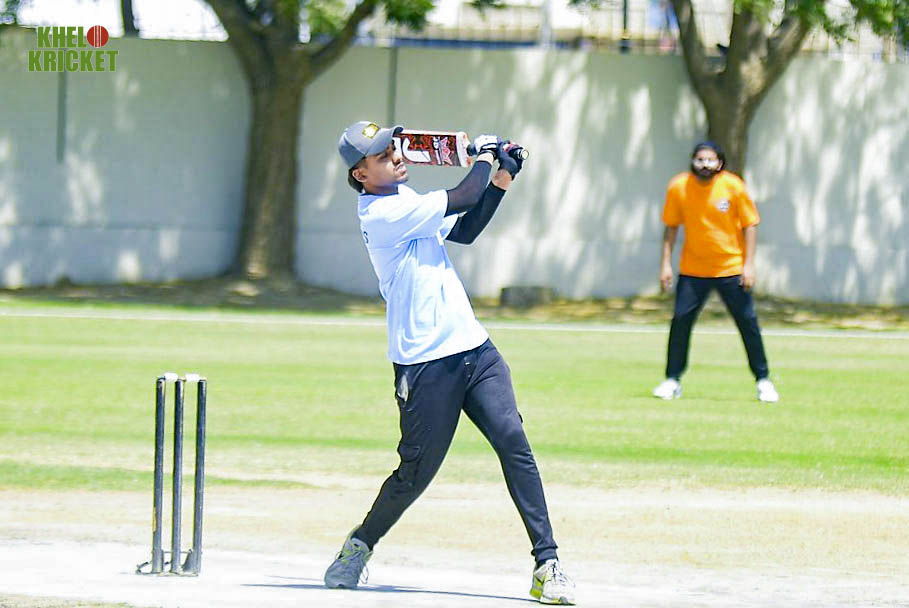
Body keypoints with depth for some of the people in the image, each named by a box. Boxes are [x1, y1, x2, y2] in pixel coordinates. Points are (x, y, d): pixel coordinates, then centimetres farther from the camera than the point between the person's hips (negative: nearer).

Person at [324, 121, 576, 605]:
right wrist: (484, 154, 2)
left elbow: (463, 230, 23)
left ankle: (547, 564, -9)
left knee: (513, 442, -7)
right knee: (416, 471, -2)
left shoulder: (404, 199, 16)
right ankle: (361, 544, 24)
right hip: (426, 365, -8)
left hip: (474, 348, 8)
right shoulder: (381, 213, -15)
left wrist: (503, 177, 14)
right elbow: (461, 199, -17)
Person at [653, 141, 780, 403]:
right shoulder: (678, 187, -6)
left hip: (732, 269, -1)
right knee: (680, 320, -7)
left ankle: (763, 381, 12)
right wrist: (666, 263, -1)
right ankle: (672, 381, 5)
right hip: (693, 270, 1)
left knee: (748, 321, -1)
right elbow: (671, 227, 5)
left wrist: (749, 265, -10)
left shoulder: (733, 186, -11)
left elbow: (749, 225, -4)